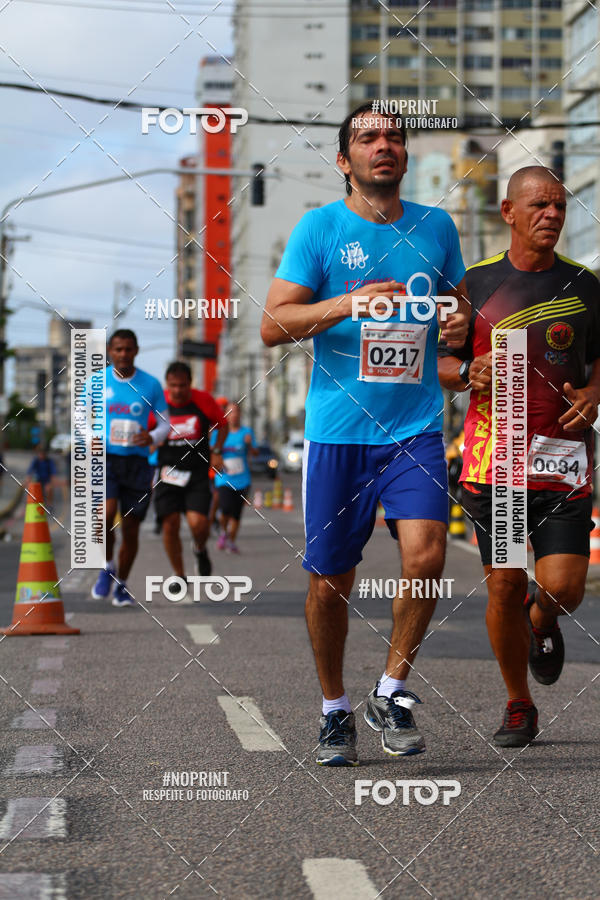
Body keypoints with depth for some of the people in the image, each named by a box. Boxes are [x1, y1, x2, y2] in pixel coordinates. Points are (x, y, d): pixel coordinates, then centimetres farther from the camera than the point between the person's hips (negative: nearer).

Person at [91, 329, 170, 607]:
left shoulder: (151, 385, 3)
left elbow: (165, 423, 10)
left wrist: (153, 437, -12)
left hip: (137, 462, 1)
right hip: (104, 459, -1)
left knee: (131, 529, 4)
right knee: (105, 514, -24)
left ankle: (121, 586, 22)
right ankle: (107, 568, 1)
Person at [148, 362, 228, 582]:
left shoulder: (203, 400, -4)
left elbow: (222, 424, 13)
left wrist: (216, 451, 3)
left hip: (197, 472, -1)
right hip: (168, 471, 1)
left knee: (198, 523, -16)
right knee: (170, 524, -3)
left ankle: (200, 550, 20)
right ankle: (178, 576, 15)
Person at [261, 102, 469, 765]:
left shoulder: (436, 227, 10)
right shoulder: (320, 227, -1)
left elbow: (457, 302, 24)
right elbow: (272, 326, -5)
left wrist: (461, 322, 0)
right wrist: (347, 304, -19)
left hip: (416, 427, 2)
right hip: (337, 429, -2)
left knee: (425, 554, -16)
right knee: (330, 580, 3)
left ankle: (391, 690, 5)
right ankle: (334, 709, 23)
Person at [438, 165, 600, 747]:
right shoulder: (476, 283, 3)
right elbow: (438, 361, 9)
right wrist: (469, 372, -13)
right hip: (492, 453, 0)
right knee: (503, 586, 0)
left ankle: (542, 617, 29)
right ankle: (519, 706, 20)